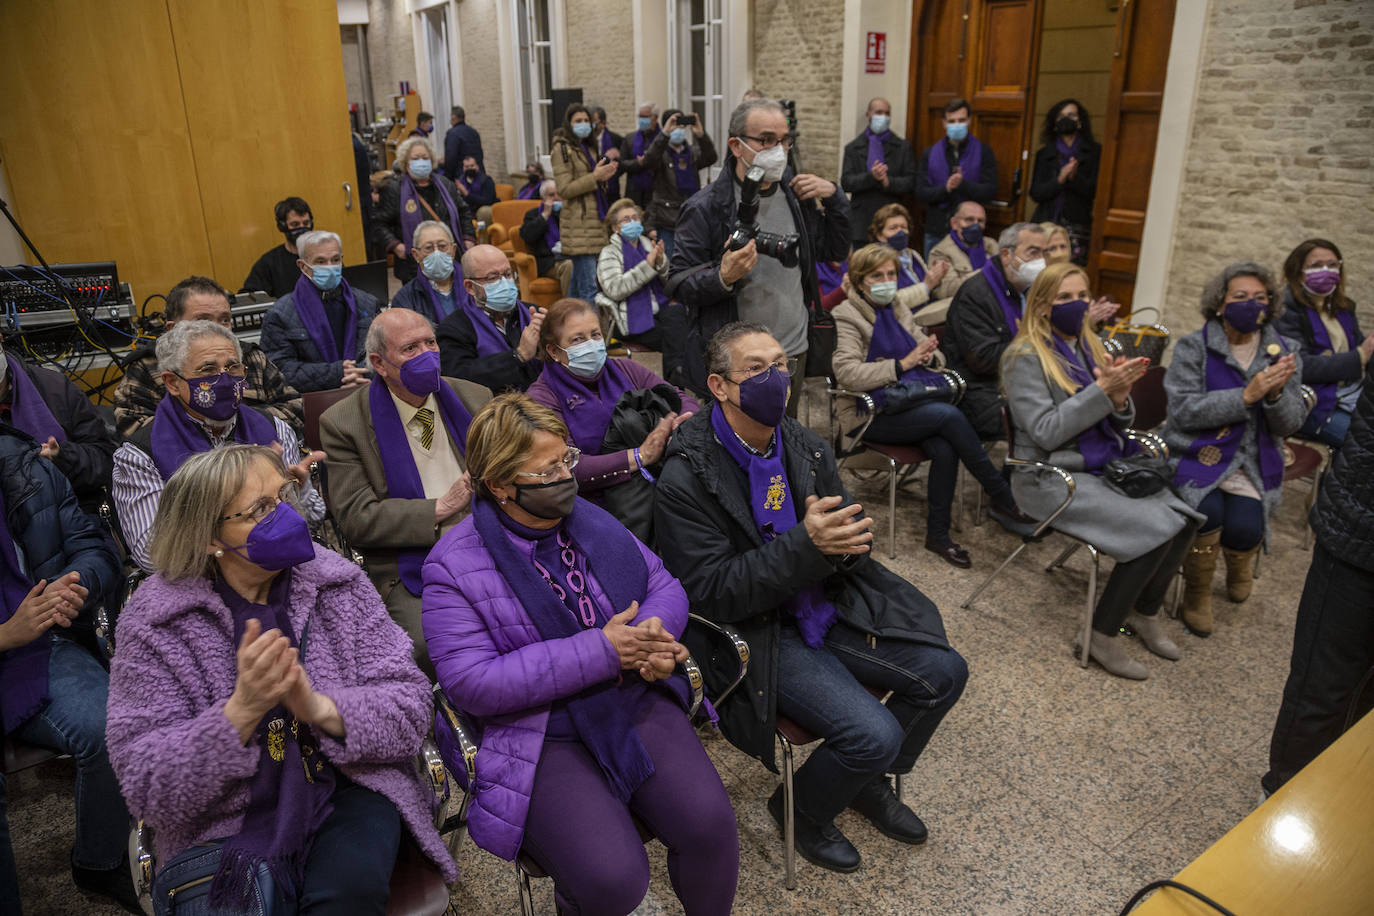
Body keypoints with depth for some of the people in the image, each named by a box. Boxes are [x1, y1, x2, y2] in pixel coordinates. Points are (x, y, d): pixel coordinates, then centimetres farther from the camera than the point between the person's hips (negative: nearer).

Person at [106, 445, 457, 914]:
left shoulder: (337, 584, -1)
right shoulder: (155, 625, -5)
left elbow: (411, 708, -4)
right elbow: (147, 790, -9)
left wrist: (323, 709, -23)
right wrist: (242, 711, -26)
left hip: (348, 793, 1)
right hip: (227, 821, -1)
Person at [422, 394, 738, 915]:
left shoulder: (591, 521, 7)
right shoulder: (453, 566, -10)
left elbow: (664, 586, 10)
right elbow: (472, 683, -18)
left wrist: (653, 636, -15)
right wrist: (601, 651, -21)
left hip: (637, 703, 4)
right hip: (543, 740, -4)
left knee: (709, 822, -17)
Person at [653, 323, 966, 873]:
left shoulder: (807, 448, 2)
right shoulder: (686, 479, -19)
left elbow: (854, 547, 6)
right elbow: (711, 594, -21)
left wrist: (840, 541, -21)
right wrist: (806, 545, -31)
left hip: (826, 607, 7)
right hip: (756, 633, -7)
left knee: (944, 672, 0)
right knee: (874, 734, -20)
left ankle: (870, 782, 26)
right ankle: (800, 811, 14)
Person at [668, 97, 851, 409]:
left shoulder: (795, 196, 7)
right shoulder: (706, 207, -12)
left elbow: (837, 251, 15)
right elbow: (677, 284, -12)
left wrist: (834, 197, 0)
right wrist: (723, 277, -31)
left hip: (795, 352, 6)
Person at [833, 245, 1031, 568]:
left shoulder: (899, 308, 19)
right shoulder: (846, 316, -2)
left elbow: (934, 355, 24)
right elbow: (847, 373, -17)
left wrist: (929, 356, -2)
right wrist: (902, 364, -17)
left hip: (913, 401, 6)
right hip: (874, 413, -6)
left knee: (944, 449, -27)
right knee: (950, 415, -28)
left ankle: (938, 535, -15)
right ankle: (1002, 497, -14)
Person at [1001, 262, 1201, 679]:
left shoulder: (1091, 347, 12)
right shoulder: (1025, 357, -10)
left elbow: (1119, 426, 11)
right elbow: (1046, 433, -19)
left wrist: (1120, 397, -12)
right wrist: (1102, 390, -23)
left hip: (1102, 468, 7)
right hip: (1050, 477, -7)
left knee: (1184, 516, -11)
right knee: (1157, 529, -22)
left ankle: (1145, 612, 11)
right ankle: (1103, 638, -8)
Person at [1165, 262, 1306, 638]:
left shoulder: (1284, 352, 7)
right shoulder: (1193, 348, -3)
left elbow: (1290, 424, 3)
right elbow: (1183, 411, -14)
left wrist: (1276, 394, -18)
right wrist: (1247, 395, -22)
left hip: (1253, 463, 3)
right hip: (1198, 454, -2)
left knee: (1244, 529, -21)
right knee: (1208, 512, -30)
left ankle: (1240, 563, 21)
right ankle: (1197, 593, 0)